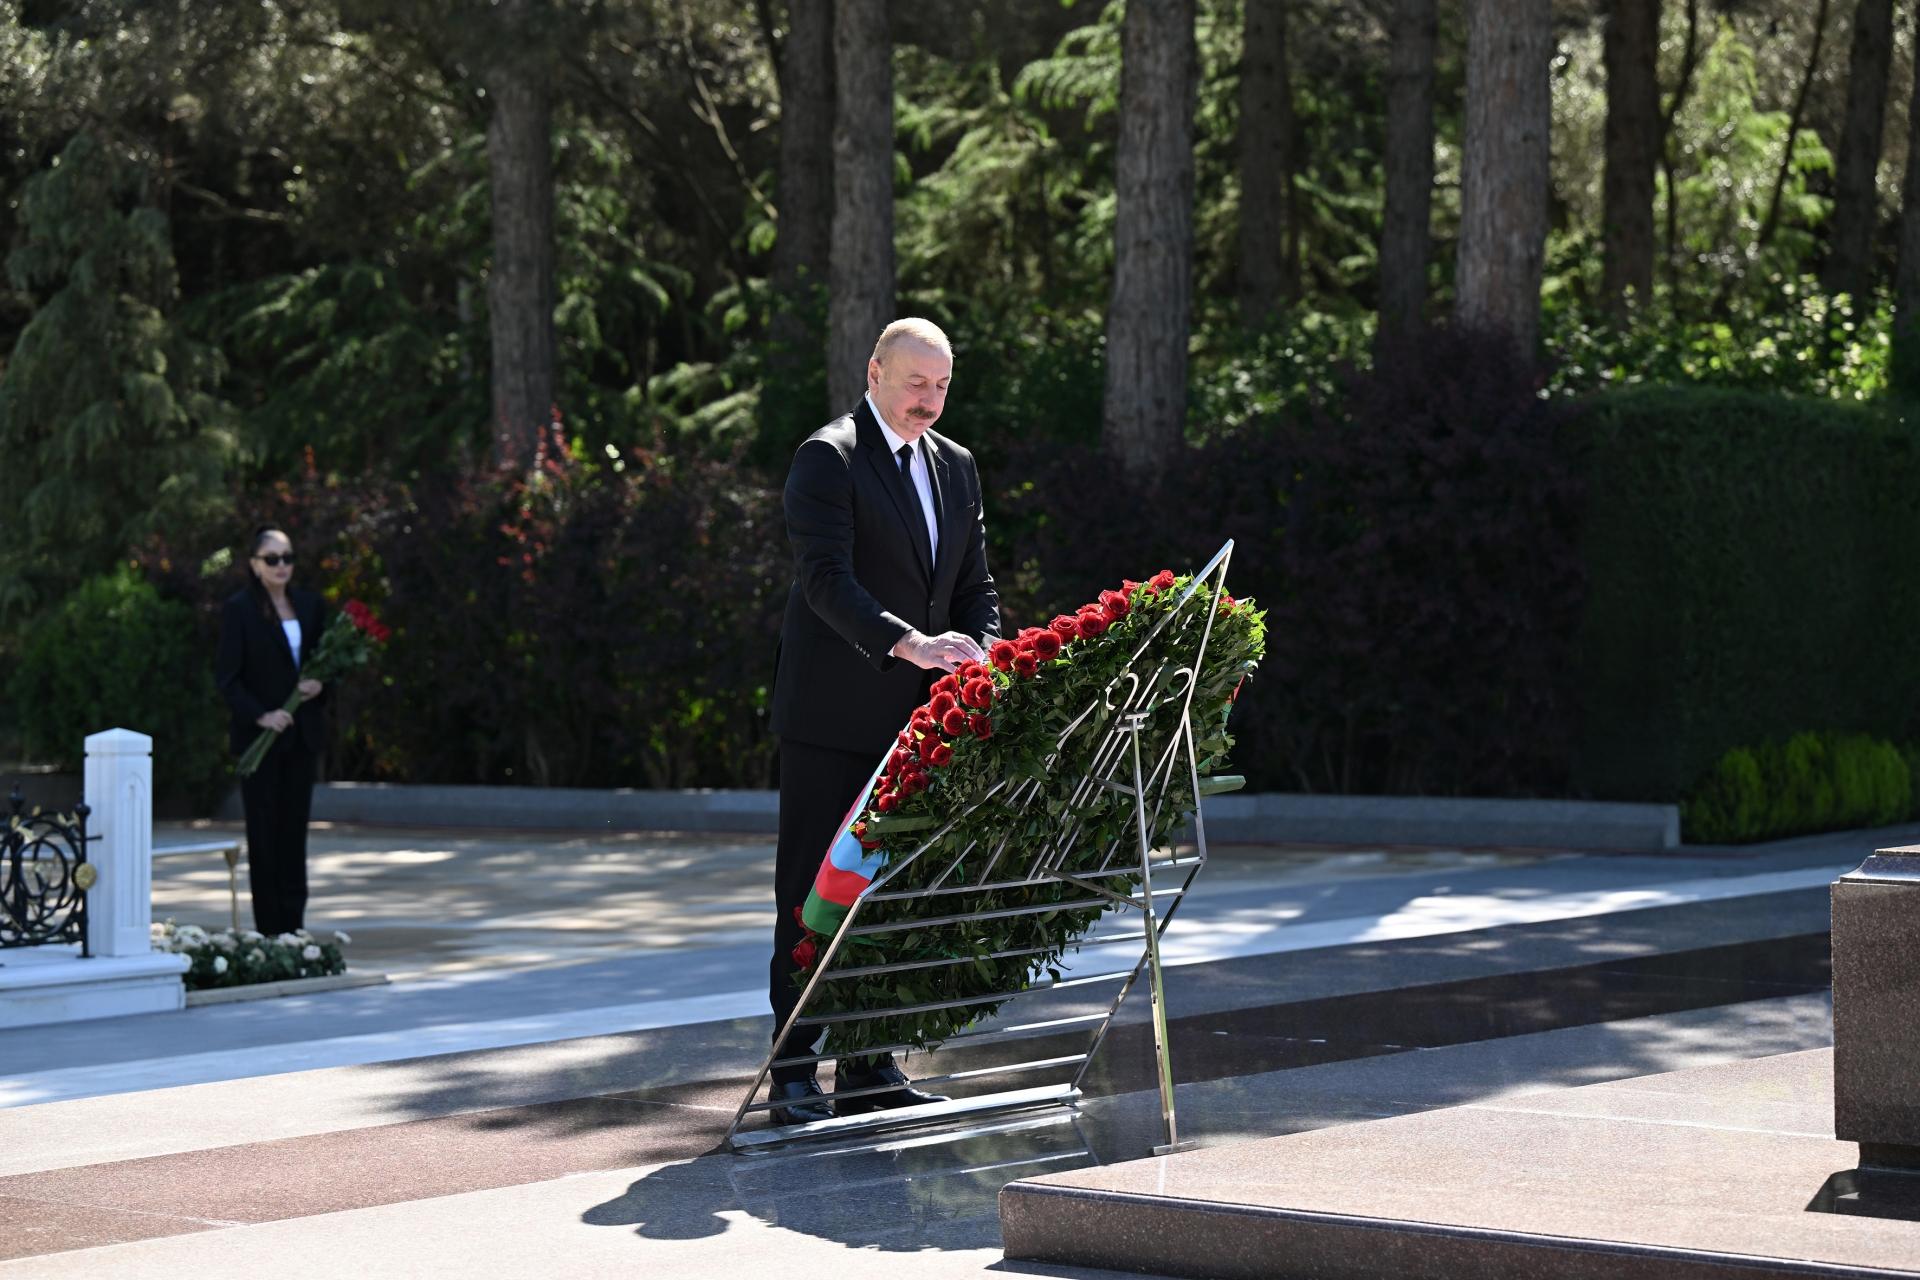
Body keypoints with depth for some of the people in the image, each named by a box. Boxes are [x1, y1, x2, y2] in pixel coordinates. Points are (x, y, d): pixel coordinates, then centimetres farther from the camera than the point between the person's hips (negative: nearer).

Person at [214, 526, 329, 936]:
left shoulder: (310, 605, 10)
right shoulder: (239, 609, -5)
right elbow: (227, 676, -6)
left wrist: (319, 684, -5)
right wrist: (260, 715, -17)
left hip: (301, 733, 4)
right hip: (259, 733, -4)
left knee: (295, 826, 6)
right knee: (264, 832, 0)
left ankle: (294, 925, 10)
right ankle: (270, 929, 3)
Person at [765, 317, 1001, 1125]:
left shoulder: (954, 467, 15)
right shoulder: (827, 458, -9)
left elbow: (975, 586, 15)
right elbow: (825, 577, -21)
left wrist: (983, 657, -6)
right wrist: (909, 644, -33)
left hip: (915, 716, 7)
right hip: (832, 717, -7)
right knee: (812, 894, -3)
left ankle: (870, 1070, 16)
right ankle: (792, 1073, 1)